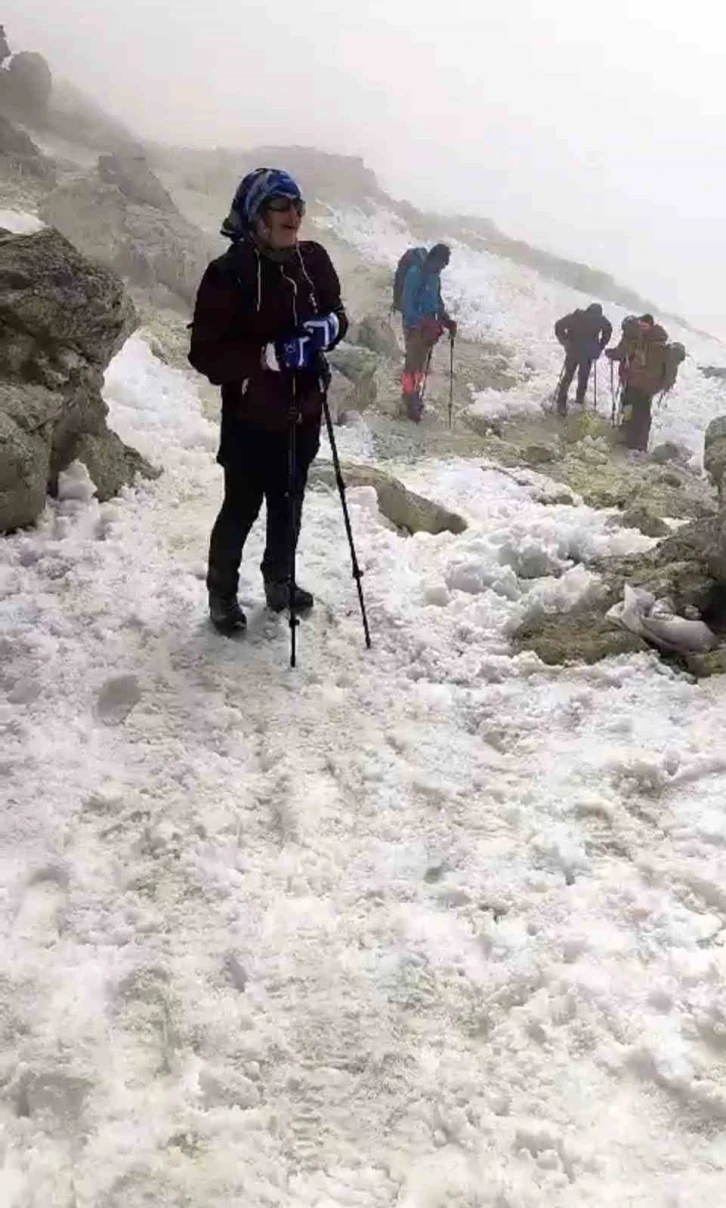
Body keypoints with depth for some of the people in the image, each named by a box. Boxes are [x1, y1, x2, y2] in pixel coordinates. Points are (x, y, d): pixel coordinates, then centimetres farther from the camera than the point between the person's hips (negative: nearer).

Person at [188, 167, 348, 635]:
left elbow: (337, 312, 13)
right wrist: (269, 355, -30)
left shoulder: (313, 259, -1)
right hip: (252, 414, -5)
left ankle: (280, 580, 39)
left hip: (304, 410, 5)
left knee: (289, 504, 18)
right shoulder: (229, 272, -18)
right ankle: (222, 593, 27)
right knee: (242, 508, 6)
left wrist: (329, 327, -11)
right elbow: (207, 353, -20)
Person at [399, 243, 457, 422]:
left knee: (422, 364, 15)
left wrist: (446, 320, 6)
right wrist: (423, 323, -27)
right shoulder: (415, 273, -16)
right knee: (413, 363, -7)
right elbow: (406, 304, -20)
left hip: (428, 327, 9)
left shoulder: (435, 276, 10)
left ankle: (415, 399, 28)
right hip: (415, 327, -8)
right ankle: (409, 401, 2)